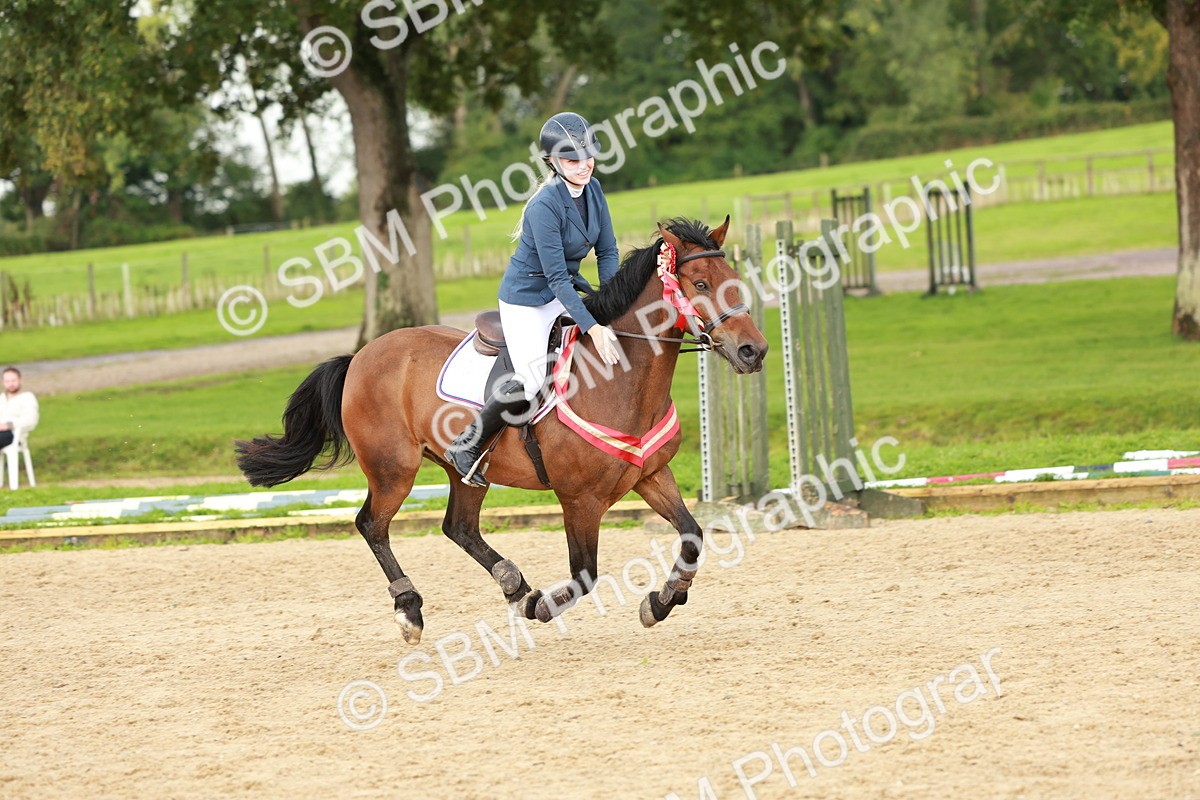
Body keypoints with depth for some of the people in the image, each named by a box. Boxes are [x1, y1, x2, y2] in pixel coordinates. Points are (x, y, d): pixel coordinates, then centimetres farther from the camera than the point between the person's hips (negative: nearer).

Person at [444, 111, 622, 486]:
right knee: (531, 380, -22)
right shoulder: (545, 206, -27)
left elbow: (607, 252, 3)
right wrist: (592, 327, -31)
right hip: (527, 297, -8)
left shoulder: (593, 190, -4)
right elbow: (556, 277, -27)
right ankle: (467, 445, -5)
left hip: (566, 292, 8)